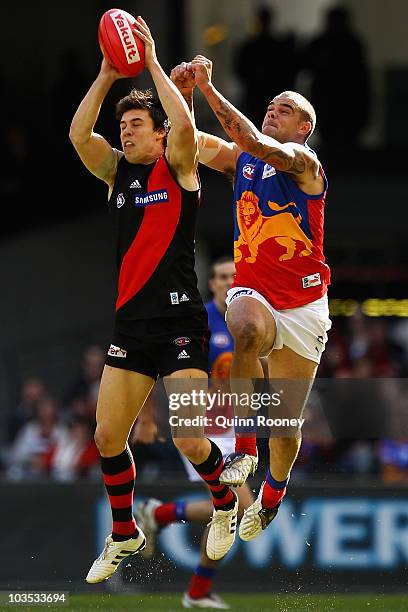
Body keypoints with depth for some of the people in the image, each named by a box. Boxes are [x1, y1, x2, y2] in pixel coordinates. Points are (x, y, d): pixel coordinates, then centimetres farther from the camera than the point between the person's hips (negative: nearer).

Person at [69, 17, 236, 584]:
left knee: (189, 441, -12)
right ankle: (124, 534, 21)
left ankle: (227, 500, 18)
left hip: (180, 320, -5)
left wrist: (153, 63, -16)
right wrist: (107, 75, -7)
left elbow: (184, 125, -23)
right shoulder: (118, 170, 12)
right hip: (131, 322, 5)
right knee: (107, 436, 2)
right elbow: (79, 134, -4)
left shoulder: (178, 167, -2)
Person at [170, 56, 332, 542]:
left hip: (302, 306, -2)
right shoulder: (240, 158, 10)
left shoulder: (303, 161, -9)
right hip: (251, 292, 3)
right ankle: (244, 448, -29)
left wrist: (208, 88, -27)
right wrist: (181, 94, -9)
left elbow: (257, 143, -27)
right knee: (247, 330, -38)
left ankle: (272, 495, 35)